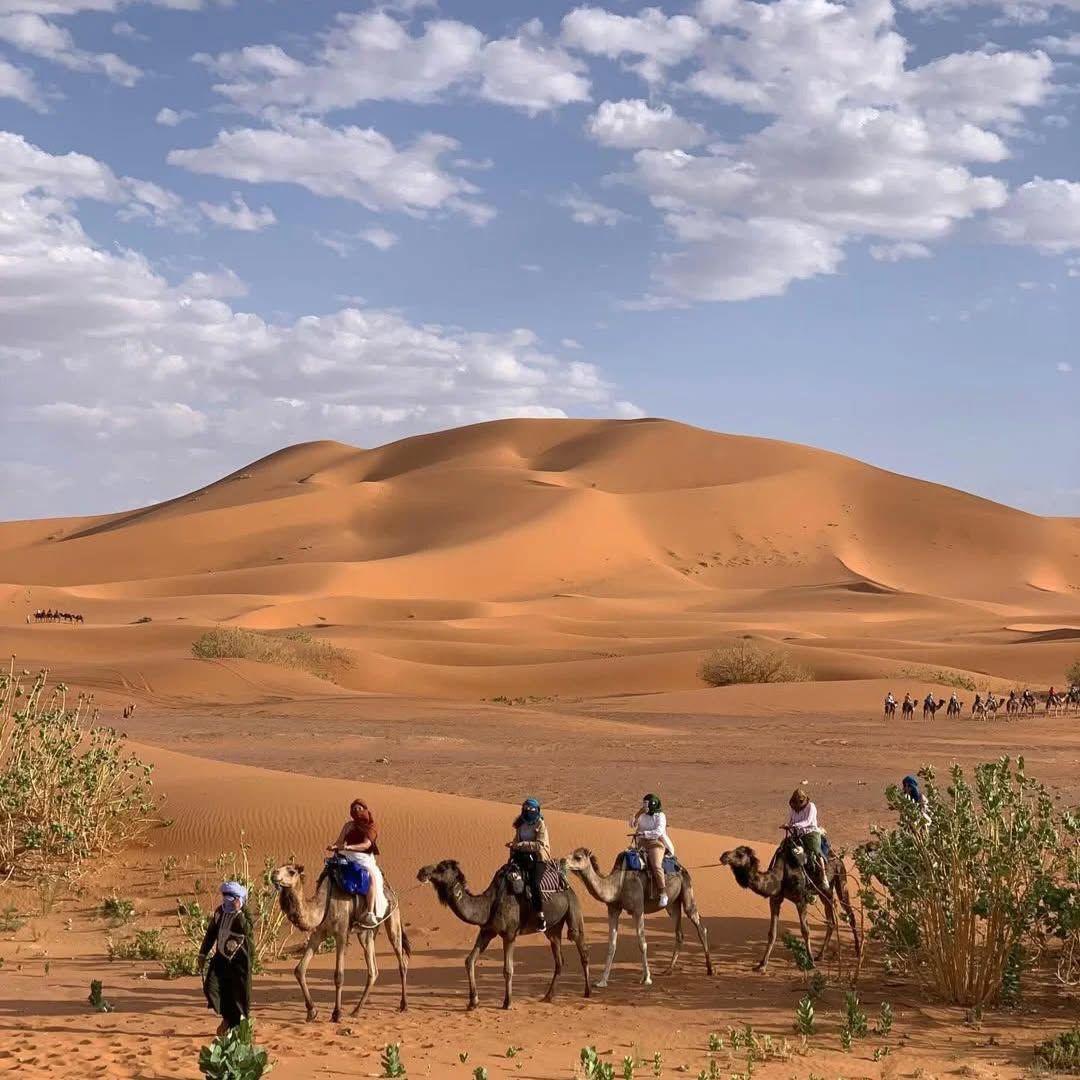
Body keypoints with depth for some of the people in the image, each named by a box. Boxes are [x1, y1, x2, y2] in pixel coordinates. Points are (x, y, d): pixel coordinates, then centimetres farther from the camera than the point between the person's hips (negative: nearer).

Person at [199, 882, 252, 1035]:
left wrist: (238, 912, -27)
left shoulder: (245, 914, -10)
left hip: (239, 959, -4)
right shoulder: (219, 912, 3)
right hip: (221, 957, 4)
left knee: (239, 993, 0)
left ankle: (238, 1025, 20)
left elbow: (246, 930, -26)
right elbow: (211, 934, 14)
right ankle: (227, 1017, 14)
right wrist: (203, 954, 16)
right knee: (211, 988, -8)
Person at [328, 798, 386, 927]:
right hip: (346, 857, 4)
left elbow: (366, 845, -10)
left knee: (372, 876, -31)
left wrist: (349, 847, -26)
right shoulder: (349, 825, 16)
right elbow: (339, 841, 13)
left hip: (363, 858, -4)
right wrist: (334, 846, -11)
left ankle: (370, 913, -39)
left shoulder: (371, 828, 5)